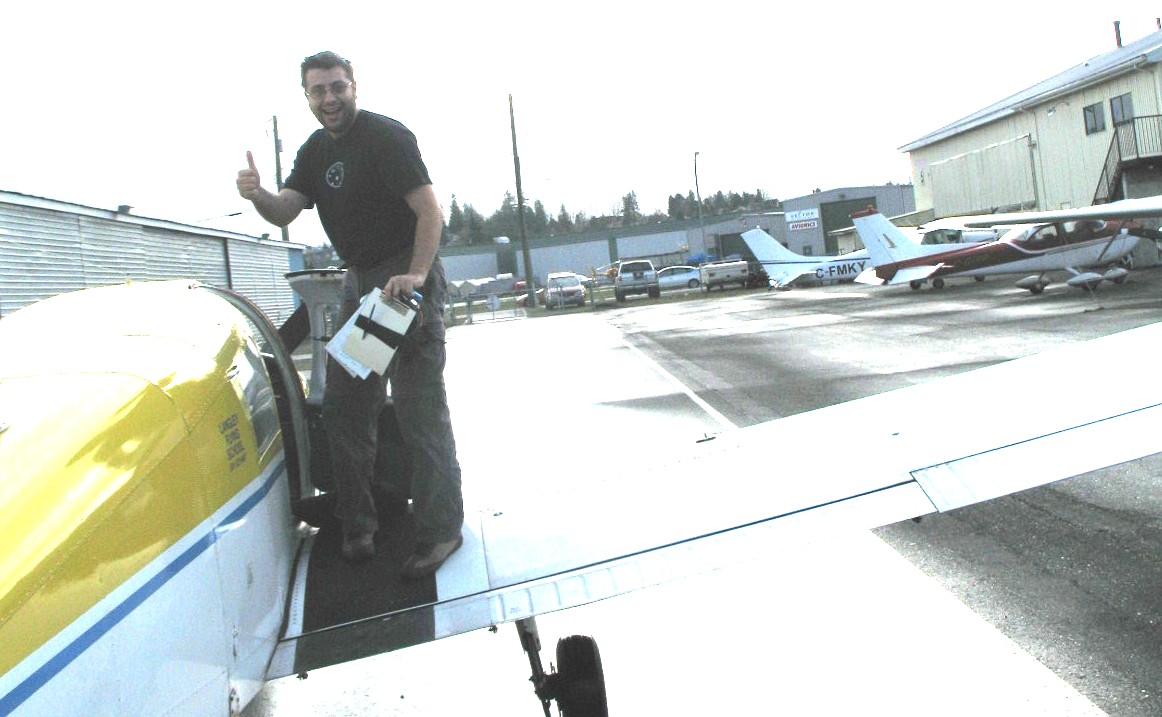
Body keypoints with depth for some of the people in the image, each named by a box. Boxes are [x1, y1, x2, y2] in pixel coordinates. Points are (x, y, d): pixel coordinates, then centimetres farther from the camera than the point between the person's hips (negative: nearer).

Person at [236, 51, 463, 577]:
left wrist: (415, 274, -29)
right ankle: (357, 524, 20)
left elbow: (430, 211, -18)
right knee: (344, 408, 8)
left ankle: (440, 528, 0)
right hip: (359, 282, 9)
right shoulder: (315, 150, 13)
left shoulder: (387, 137, -11)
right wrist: (257, 195, -19)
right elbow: (285, 212, 3)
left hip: (408, 280, -8)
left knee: (420, 409, -9)